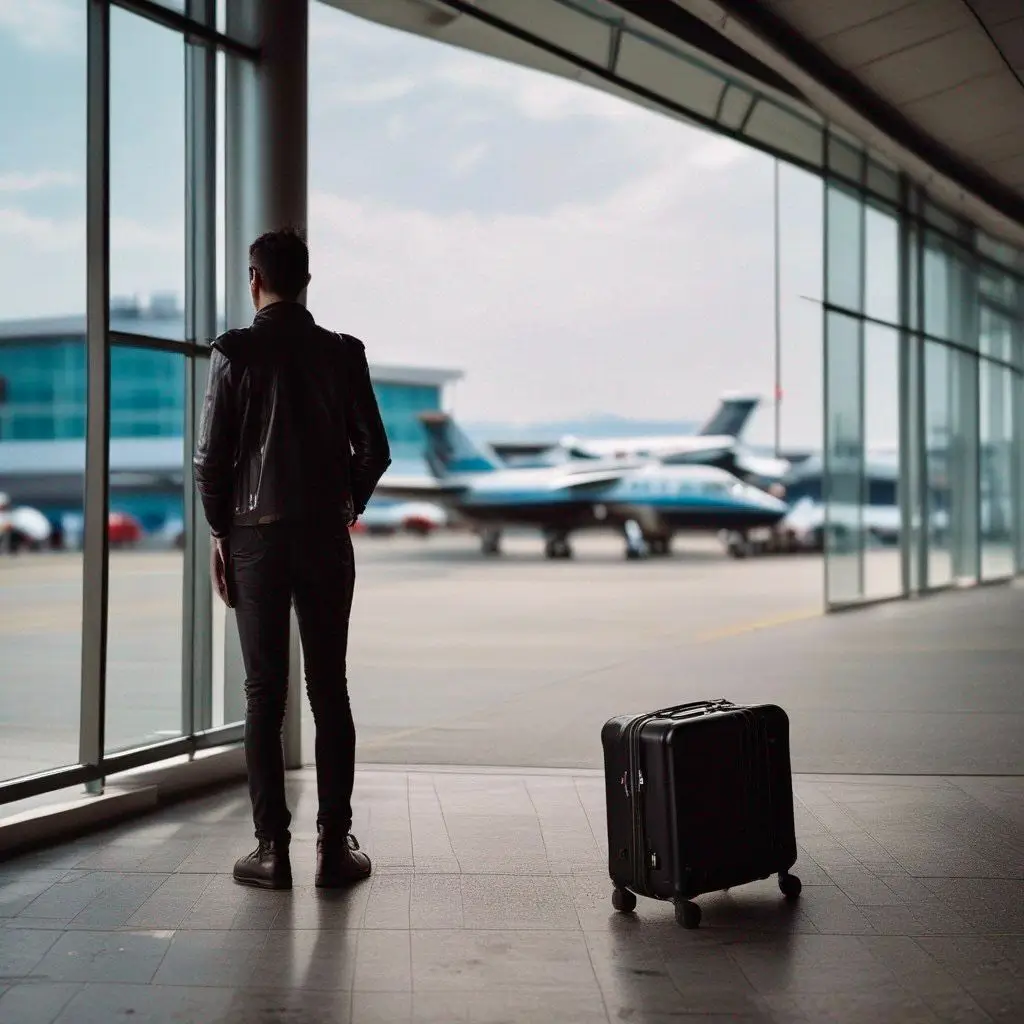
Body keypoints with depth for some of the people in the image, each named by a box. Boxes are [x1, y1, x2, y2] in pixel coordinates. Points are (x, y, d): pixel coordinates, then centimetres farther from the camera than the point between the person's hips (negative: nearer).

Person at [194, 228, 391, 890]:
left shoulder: (235, 354, -5)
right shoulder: (342, 354, 2)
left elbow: (210, 458, -6)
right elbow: (375, 450, 3)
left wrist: (221, 530, 7)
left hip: (256, 536, -1)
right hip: (326, 536, 2)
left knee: (264, 694, 3)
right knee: (329, 691, 6)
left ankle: (272, 849, 3)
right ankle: (335, 846, 5)